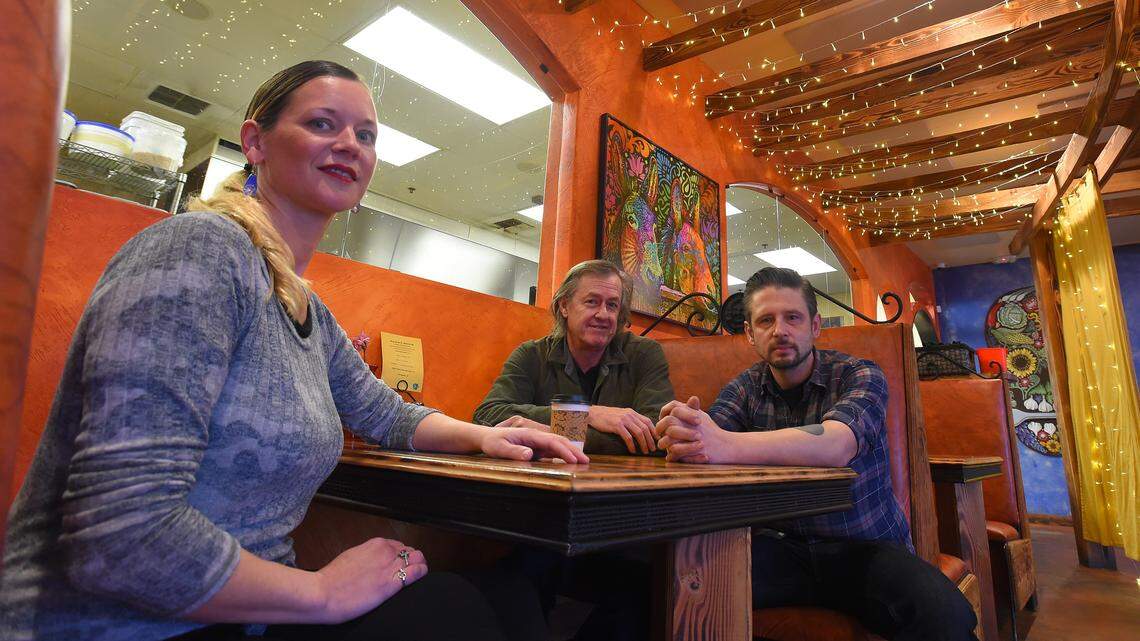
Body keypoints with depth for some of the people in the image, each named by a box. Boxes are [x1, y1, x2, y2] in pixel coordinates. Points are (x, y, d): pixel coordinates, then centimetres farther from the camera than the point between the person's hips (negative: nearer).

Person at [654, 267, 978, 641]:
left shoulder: (860, 376, -9)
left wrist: (725, 445, -48)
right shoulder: (745, 388, 2)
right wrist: (683, 436, -43)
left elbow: (835, 446, -31)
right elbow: (708, 441, -17)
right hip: (785, 549, 1)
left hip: (867, 548, -1)